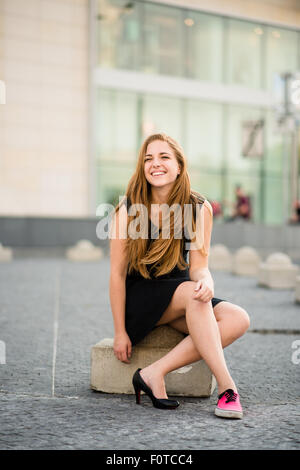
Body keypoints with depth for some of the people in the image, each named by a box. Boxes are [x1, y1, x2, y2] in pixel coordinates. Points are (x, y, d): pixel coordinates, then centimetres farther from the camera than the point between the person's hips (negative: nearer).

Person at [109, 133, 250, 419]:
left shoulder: (199, 209, -3)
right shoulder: (128, 209, -10)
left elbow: (198, 267, -7)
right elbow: (117, 273, -9)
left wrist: (206, 281, -33)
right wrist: (120, 332, -12)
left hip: (180, 299, 4)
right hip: (138, 299, -4)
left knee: (238, 320, -23)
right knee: (192, 293, -33)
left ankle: (155, 373, -28)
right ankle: (226, 387, -31)